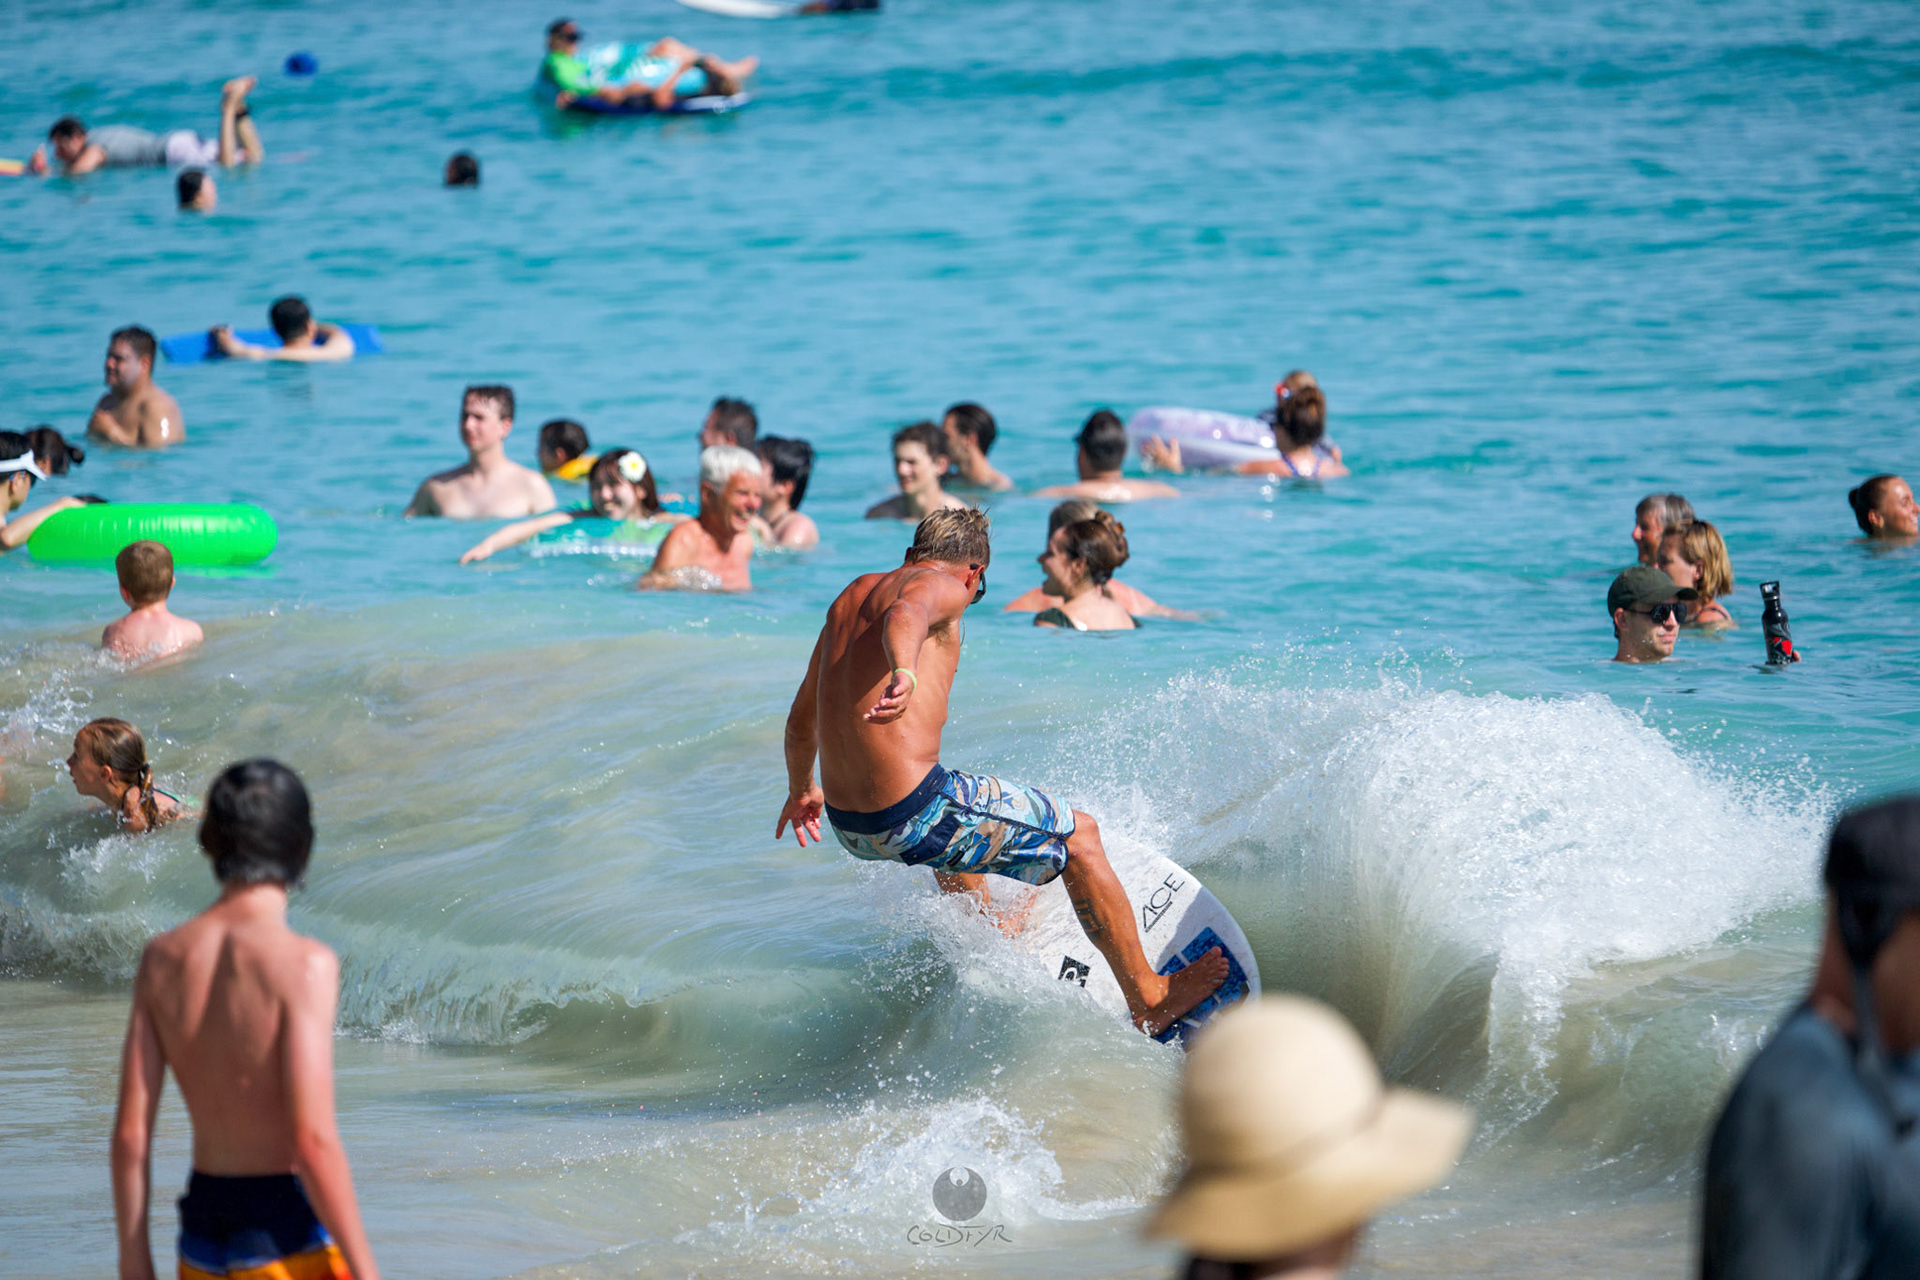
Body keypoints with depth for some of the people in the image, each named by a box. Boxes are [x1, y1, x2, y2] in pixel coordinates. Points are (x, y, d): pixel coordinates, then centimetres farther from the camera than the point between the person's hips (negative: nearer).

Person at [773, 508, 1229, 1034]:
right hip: (914, 814, -8)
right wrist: (904, 674, -51)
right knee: (1079, 834, 9)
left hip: (847, 826, 8)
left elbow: (801, 718, 29)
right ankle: (1148, 999, 15)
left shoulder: (851, 596, 19)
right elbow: (905, 616, -31)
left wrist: (802, 789, 47)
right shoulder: (943, 587, -4)